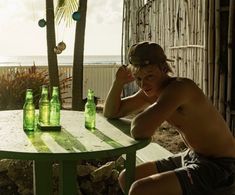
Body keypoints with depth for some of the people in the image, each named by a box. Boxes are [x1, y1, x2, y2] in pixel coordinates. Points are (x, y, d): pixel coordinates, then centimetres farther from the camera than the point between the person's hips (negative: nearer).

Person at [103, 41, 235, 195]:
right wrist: (119, 81, -5)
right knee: (126, 178, 13)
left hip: (218, 168, -9)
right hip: (192, 158, 9)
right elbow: (111, 113, 12)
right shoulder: (151, 90, 3)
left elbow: (140, 131, -35)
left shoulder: (180, 87, -24)